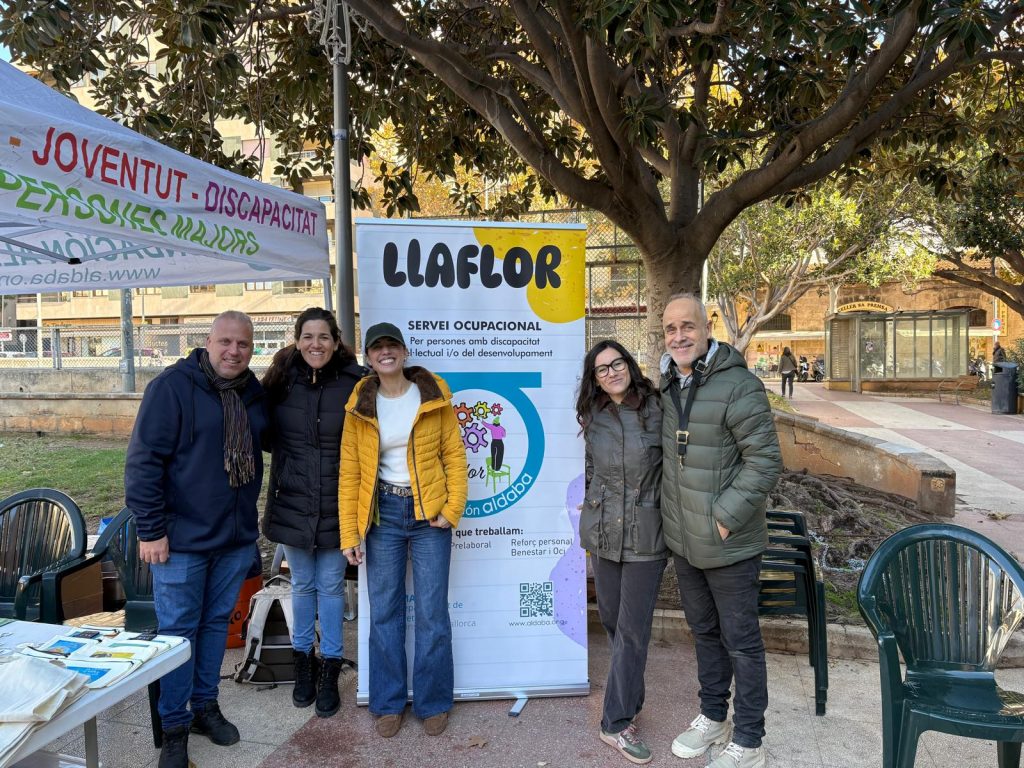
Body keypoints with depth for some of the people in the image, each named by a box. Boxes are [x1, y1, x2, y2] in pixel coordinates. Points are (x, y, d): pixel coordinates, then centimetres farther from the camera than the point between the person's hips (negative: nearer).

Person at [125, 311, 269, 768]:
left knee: (217, 623, 17)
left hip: (236, 538, 5)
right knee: (177, 631, 6)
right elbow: (144, 460, -14)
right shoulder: (172, 387, -13)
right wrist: (150, 529, -15)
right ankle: (175, 727, 22)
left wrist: (249, 518, 15)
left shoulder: (254, 394, 5)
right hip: (182, 538, -5)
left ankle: (205, 704, 34)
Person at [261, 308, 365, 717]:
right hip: (293, 503, 2)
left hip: (336, 505, -2)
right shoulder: (281, 382, -3)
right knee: (302, 585, 17)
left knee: (331, 586, 11)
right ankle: (303, 660, 35)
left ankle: (329, 668, 27)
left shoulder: (354, 384, -11)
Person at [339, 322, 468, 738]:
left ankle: (433, 703, 23)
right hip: (382, 513, 2)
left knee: (432, 613, 5)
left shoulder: (433, 397, -2)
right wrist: (349, 533, -2)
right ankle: (388, 703, 26)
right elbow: (349, 473, 1)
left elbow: (455, 456, -1)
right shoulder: (360, 407, 1)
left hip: (429, 514, -1)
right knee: (384, 612, 10)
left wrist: (452, 509, -11)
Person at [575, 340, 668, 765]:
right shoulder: (592, 418, 2)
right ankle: (629, 700, 38)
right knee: (612, 619, 16)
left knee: (632, 629, 2)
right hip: (602, 532, 4)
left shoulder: (657, 411, -10)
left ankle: (617, 721, 15)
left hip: (645, 535, -4)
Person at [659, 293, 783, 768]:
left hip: (729, 545, -7)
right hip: (683, 542, 7)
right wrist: (669, 511, 11)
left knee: (741, 641, 9)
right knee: (703, 631, 22)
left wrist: (725, 519, -21)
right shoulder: (668, 386, 5)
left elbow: (765, 462, -19)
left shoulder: (738, 386, -18)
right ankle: (712, 717, 42)